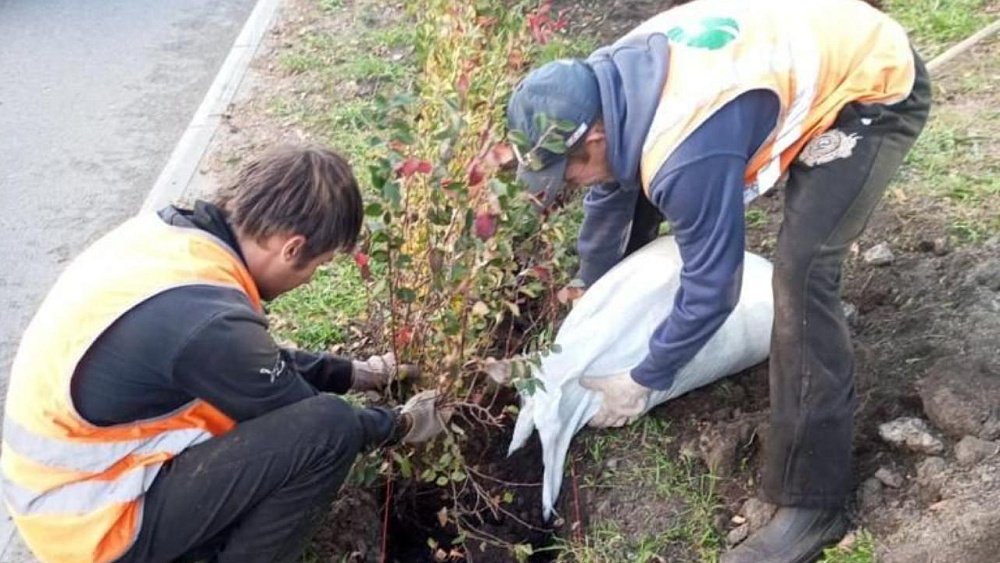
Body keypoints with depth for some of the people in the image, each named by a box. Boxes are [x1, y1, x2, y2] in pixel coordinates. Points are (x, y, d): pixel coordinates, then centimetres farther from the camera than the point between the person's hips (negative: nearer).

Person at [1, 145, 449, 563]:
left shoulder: (169, 232, -6)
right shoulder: (206, 321, -31)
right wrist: (403, 425, 4)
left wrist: (354, 373, 15)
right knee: (328, 427, -20)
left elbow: (261, 361, 11)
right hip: (97, 524, -9)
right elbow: (309, 424, -13)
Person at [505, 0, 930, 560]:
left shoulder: (687, 154, -39)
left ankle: (813, 503, -14)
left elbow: (712, 286, -26)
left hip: (875, 88, -9)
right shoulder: (606, 86, -13)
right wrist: (588, 290, 19)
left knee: (801, 271, -25)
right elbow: (611, 190, 6)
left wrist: (644, 380, -12)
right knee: (639, 190, 11)